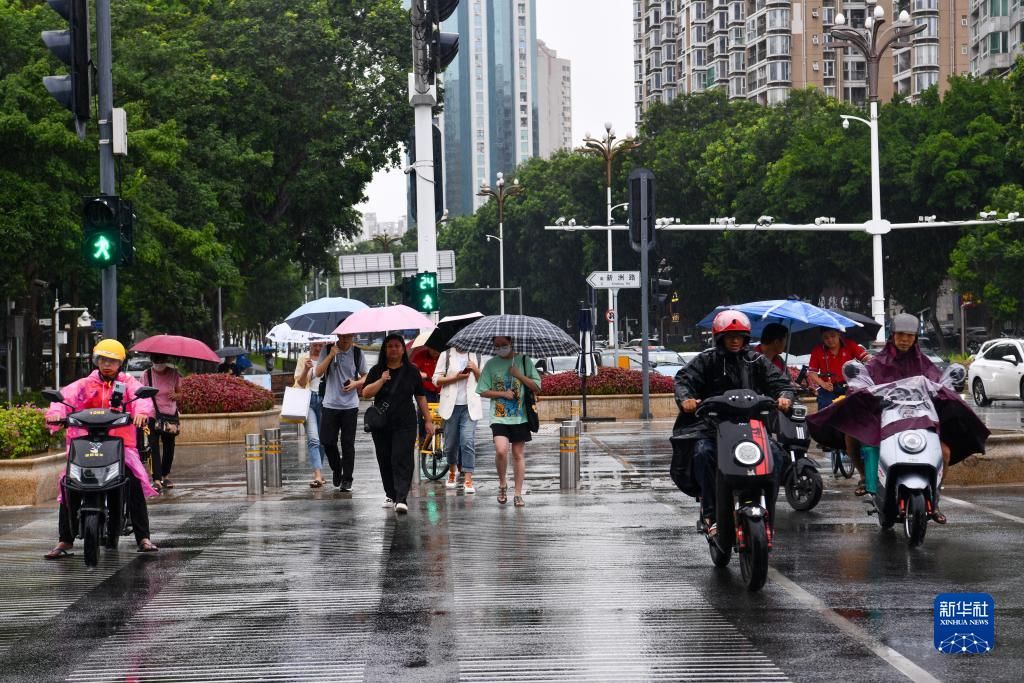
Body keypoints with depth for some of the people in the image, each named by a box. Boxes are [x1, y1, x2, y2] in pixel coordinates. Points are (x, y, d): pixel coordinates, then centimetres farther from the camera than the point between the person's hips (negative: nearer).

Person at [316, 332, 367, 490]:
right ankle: (337, 469, 26)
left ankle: (347, 479, 9)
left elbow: (365, 376, 10)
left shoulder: (357, 353, 2)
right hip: (330, 404, 0)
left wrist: (356, 383, -11)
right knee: (327, 442, 1)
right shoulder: (327, 350, 1)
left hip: (350, 405, 0)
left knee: (348, 443, 1)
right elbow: (318, 373, -6)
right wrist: (331, 355, -17)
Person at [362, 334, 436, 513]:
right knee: (385, 461, 7)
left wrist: (428, 421, 6)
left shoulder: (411, 371, 6)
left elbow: (420, 397, 9)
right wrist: (381, 381, -15)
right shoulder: (377, 371, 7)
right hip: (381, 424, 2)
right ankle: (391, 495, 20)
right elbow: (366, 393, -3)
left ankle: (401, 499, -18)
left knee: (402, 460, -11)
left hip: (405, 424, -2)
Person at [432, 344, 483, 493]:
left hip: (469, 406, 0)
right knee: (451, 442, 8)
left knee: (468, 441, -12)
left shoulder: (476, 356, 9)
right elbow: (436, 379, 0)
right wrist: (455, 378, -13)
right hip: (451, 405, 0)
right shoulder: (447, 355, 4)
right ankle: (452, 471, 35)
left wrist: (475, 370, -6)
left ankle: (468, 480, -14)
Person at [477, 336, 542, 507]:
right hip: (499, 417, -1)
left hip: (520, 417, 1)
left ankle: (518, 493, 12)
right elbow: (483, 391, 6)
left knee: (518, 454, 4)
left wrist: (519, 375, -11)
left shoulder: (524, 361, 4)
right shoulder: (491, 364, 5)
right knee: (501, 450, -19)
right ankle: (502, 483, 5)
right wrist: (502, 393, -8)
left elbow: (537, 388, 1)